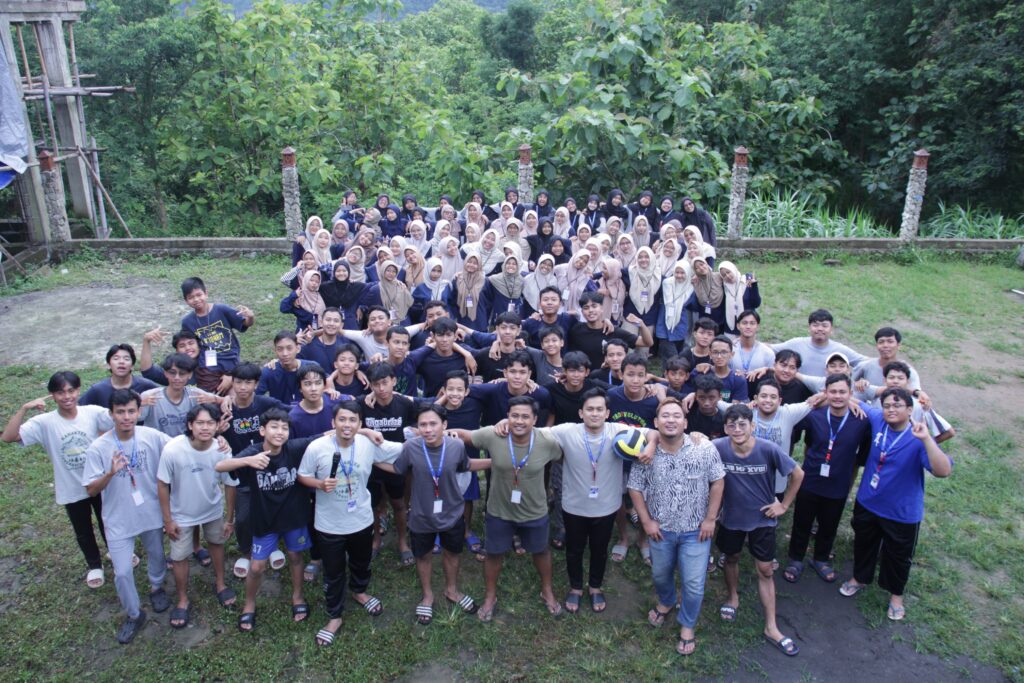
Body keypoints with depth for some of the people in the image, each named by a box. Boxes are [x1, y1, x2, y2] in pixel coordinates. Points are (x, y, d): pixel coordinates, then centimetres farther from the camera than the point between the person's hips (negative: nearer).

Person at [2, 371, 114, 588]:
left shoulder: (93, 413, -15)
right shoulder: (45, 422, -15)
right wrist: (25, 408, -30)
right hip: (72, 490, 1)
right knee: (83, 531, 22)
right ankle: (94, 565, 47)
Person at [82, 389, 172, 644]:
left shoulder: (152, 437, -16)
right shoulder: (98, 448, -18)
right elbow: (91, 490, -14)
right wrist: (111, 473, -34)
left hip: (152, 514, 2)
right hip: (118, 520, -1)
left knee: (156, 556, 24)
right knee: (122, 572, 5)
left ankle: (156, 588, 55)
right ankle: (134, 615, 30)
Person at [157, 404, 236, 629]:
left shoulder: (222, 451, -28)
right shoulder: (173, 449, -32)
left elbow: (230, 486, -13)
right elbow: (163, 485, -18)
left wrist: (229, 519, -4)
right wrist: (168, 520, -11)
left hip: (213, 510, 2)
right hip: (181, 514, -2)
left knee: (216, 543, 23)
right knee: (180, 557, 9)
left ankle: (219, 583, 49)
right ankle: (183, 601, 33)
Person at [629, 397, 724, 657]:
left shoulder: (705, 449, -17)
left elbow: (718, 482, -7)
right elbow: (635, 488, -4)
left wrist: (710, 519, -8)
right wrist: (646, 521, -7)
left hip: (696, 530, -1)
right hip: (660, 529, 2)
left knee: (694, 584, 6)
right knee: (660, 575, 23)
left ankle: (687, 625, 33)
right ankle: (666, 602, 55)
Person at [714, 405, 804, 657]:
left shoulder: (768, 449, -24)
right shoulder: (718, 447, -24)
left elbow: (798, 474, -9)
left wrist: (784, 505, -6)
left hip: (762, 519, -1)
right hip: (731, 517, 1)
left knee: (765, 570, 7)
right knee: (731, 558, 23)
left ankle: (771, 627, 19)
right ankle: (733, 597, 51)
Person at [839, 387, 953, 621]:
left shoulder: (918, 439, -25)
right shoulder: (876, 420, -11)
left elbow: (943, 471, -38)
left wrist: (926, 440, -46)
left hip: (902, 512, -4)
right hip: (867, 503, 4)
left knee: (898, 556, 18)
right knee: (864, 544, 25)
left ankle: (896, 594, 43)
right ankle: (860, 578, 51)